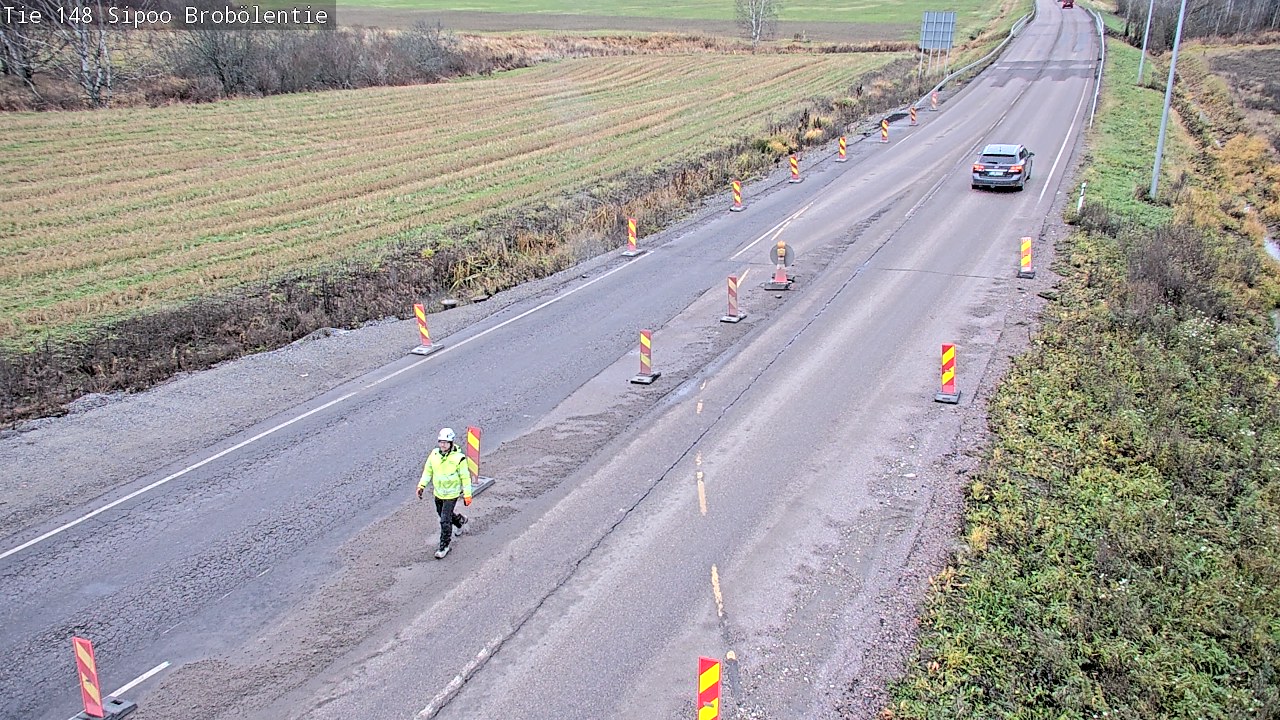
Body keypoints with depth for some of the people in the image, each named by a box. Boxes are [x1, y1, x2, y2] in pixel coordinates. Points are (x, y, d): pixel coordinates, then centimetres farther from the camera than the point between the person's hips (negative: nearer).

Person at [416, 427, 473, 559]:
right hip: (438, 493, 6)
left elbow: (465, 477, -13)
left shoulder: (458, 458, -21)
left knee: (445, 521, -6)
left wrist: (467, 495, -10)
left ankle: (444, 547, 9)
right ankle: (460, 520, 53)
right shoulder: (434, 454, -7)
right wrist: (421, 485, -4)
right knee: (442, 515, 24)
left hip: (451, 495, -6)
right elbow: (428, 471, 6)